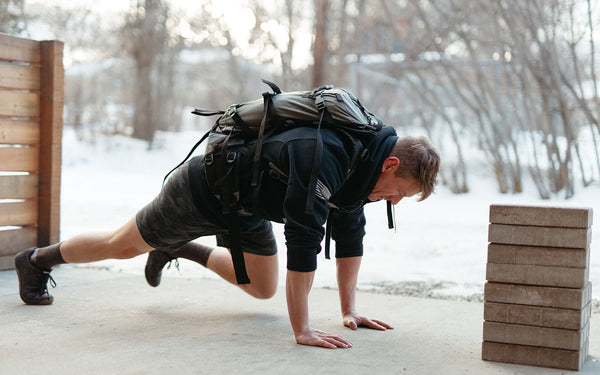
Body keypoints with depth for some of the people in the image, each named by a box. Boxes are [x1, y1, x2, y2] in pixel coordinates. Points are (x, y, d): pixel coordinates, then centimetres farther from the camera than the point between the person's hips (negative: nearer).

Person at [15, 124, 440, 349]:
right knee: (122, 246, 11)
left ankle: (180, 249, 35)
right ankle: (36, 260, 37)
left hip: (244, 209, 8)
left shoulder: (359, 160, -10)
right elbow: (303, 241, -42)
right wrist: (301, 329, -38)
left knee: (264, 289, 15)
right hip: (202, 190, -8)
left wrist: (350, 309, -2)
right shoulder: (322, 156, -40)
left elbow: (349, 235, 0)